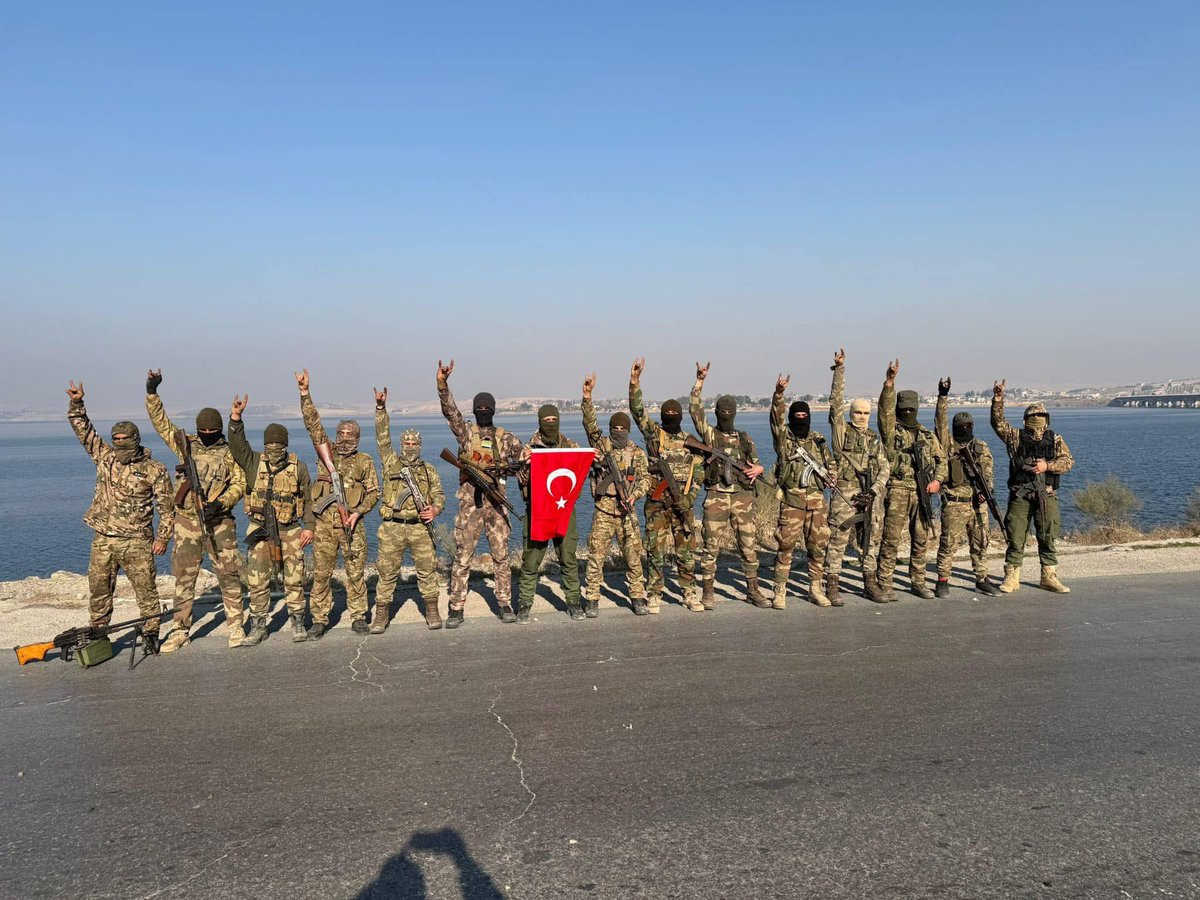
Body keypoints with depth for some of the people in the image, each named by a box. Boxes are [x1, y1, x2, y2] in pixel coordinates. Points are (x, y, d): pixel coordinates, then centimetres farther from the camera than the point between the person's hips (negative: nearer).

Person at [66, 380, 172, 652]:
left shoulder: (154, 469, -4)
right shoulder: (105, 457, 8)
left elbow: (166, 506, -2)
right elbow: (82, 428, 9)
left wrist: (163, 537, -6)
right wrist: (76, 404, -5)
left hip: (137, 542, -4)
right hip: (103, 540, 4)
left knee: (146, 589, -1)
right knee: (98, 589, 12)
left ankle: (151, 633, 11)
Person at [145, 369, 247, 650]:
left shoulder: (230, 452, 1)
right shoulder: (185, 443, 6)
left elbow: (239, 484, -1)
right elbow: (160, 421, 5)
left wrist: (221, 504, -16)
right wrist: (151, 392, -6)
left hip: (220, 521, -2)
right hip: (187, 521, 2)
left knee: (228, 575, 2)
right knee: (184, 577, 7)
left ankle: (235, 626, 13)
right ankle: (181, 629, 17)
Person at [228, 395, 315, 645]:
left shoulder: (298, 467, 0)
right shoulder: (254, 462, 2)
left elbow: (309, 499, 4)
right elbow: (237, 444, -15)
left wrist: (309, 527, -3)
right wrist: (236, 417, -29)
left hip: (290, 531, -1)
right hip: (259, 530, 1)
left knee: (294, 580, 5)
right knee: (257, 582, 6)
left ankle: (297, 623, 19)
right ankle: (258, 627, 18)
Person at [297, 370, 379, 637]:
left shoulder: (365, 461, 6)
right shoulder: (326, 452, 8)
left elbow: (373, 492, 6)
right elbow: (313, 423, -2)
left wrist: (358, 512, -10)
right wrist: (305, 394, -12)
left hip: (352, 524, -1)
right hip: (325, 524, 1)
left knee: (356, 573, 5)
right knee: (320, 574, 5)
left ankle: (358, 617, 16)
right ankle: (319, 620, 15)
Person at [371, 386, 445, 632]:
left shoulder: (428, 470, 12)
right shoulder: (391, 462, 9)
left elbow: (439, 494, 9)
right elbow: (382, 437, 0)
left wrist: (435, 509, -13)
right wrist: (381, 408, -9)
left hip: (420, 527, 1)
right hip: (392, 528, -1)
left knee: (427, 570, 4)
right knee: (387, 572, 4)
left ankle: (432, 611, 16)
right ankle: (381, 615, 13)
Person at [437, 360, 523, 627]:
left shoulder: (507, 438, 8)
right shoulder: (465, 432, 4)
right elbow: (450, 411, -10)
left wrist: (503, 468, -8)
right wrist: (442, 385, -25)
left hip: (497, 501, 1)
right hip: (470, 502, -1)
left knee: (501, 555, 7)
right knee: (462, 556, 1)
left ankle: (505, 604, 17)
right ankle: (456, 609, 8)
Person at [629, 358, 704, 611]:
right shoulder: (654, 433, 4)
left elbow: (699, 473, 8)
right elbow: (637, 410, -8)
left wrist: (690, 498, -4)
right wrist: (635, 382, -19)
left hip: (683, 504, 2)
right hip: (657, 503, -2)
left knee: (687, 551, 6)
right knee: (656, 551, 2)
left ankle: (690, 593, 19)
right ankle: (654, 595, 12)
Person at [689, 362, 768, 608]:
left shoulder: (746, 439, 14)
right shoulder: (709, 434, 4)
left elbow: (757, 464, 20)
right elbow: (695, 410, -8)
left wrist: (758, 469, -5)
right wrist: (699, 381, -16)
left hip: (743, 498, 3)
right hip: (716, 498, -3)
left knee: (750, 546, 6)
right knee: (711, 547, 1)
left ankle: (753, 591, 19)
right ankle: (708, 592, 11)